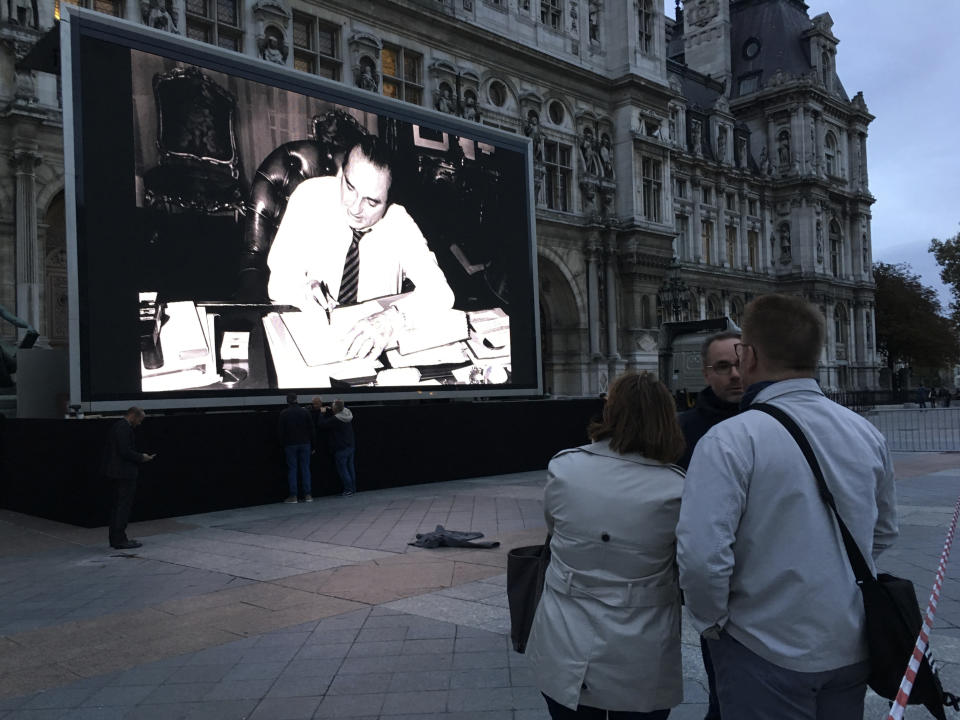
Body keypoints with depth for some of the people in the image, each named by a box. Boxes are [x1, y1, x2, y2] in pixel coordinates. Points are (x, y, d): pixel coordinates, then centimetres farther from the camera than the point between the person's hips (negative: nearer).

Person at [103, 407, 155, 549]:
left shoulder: (116, 426, 16)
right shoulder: (124, 428, -16)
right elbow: (125, 451, -23)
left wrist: (140, 457, 15)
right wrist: (142, 457, -9)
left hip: (114, 473, 10)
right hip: (124, 474, -10)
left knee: (116, 506, 14)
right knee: (124, 506, -5)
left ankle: (115, 538, 19)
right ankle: (120, 540, -3)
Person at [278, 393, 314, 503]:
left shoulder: (284, 413, -4)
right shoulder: (304, 411, 2)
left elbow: (280, 431, -4)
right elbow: (311, 429, 5)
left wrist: (282, 444, 5)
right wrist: (312, 445, 10)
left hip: (290, 444, -2)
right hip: (305, 444, 2)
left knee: (292, 469, 2)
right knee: (305, 468, 5)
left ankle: (293, 495, -1)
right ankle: (307, 495, 2)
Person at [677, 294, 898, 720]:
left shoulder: (729, 441, -22)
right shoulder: (866, 433, -1)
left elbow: (701, 554, -27)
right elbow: (884, 530, 13)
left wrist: (712, 621, -10)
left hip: (768, 653, -5)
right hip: (853, 648, 6)